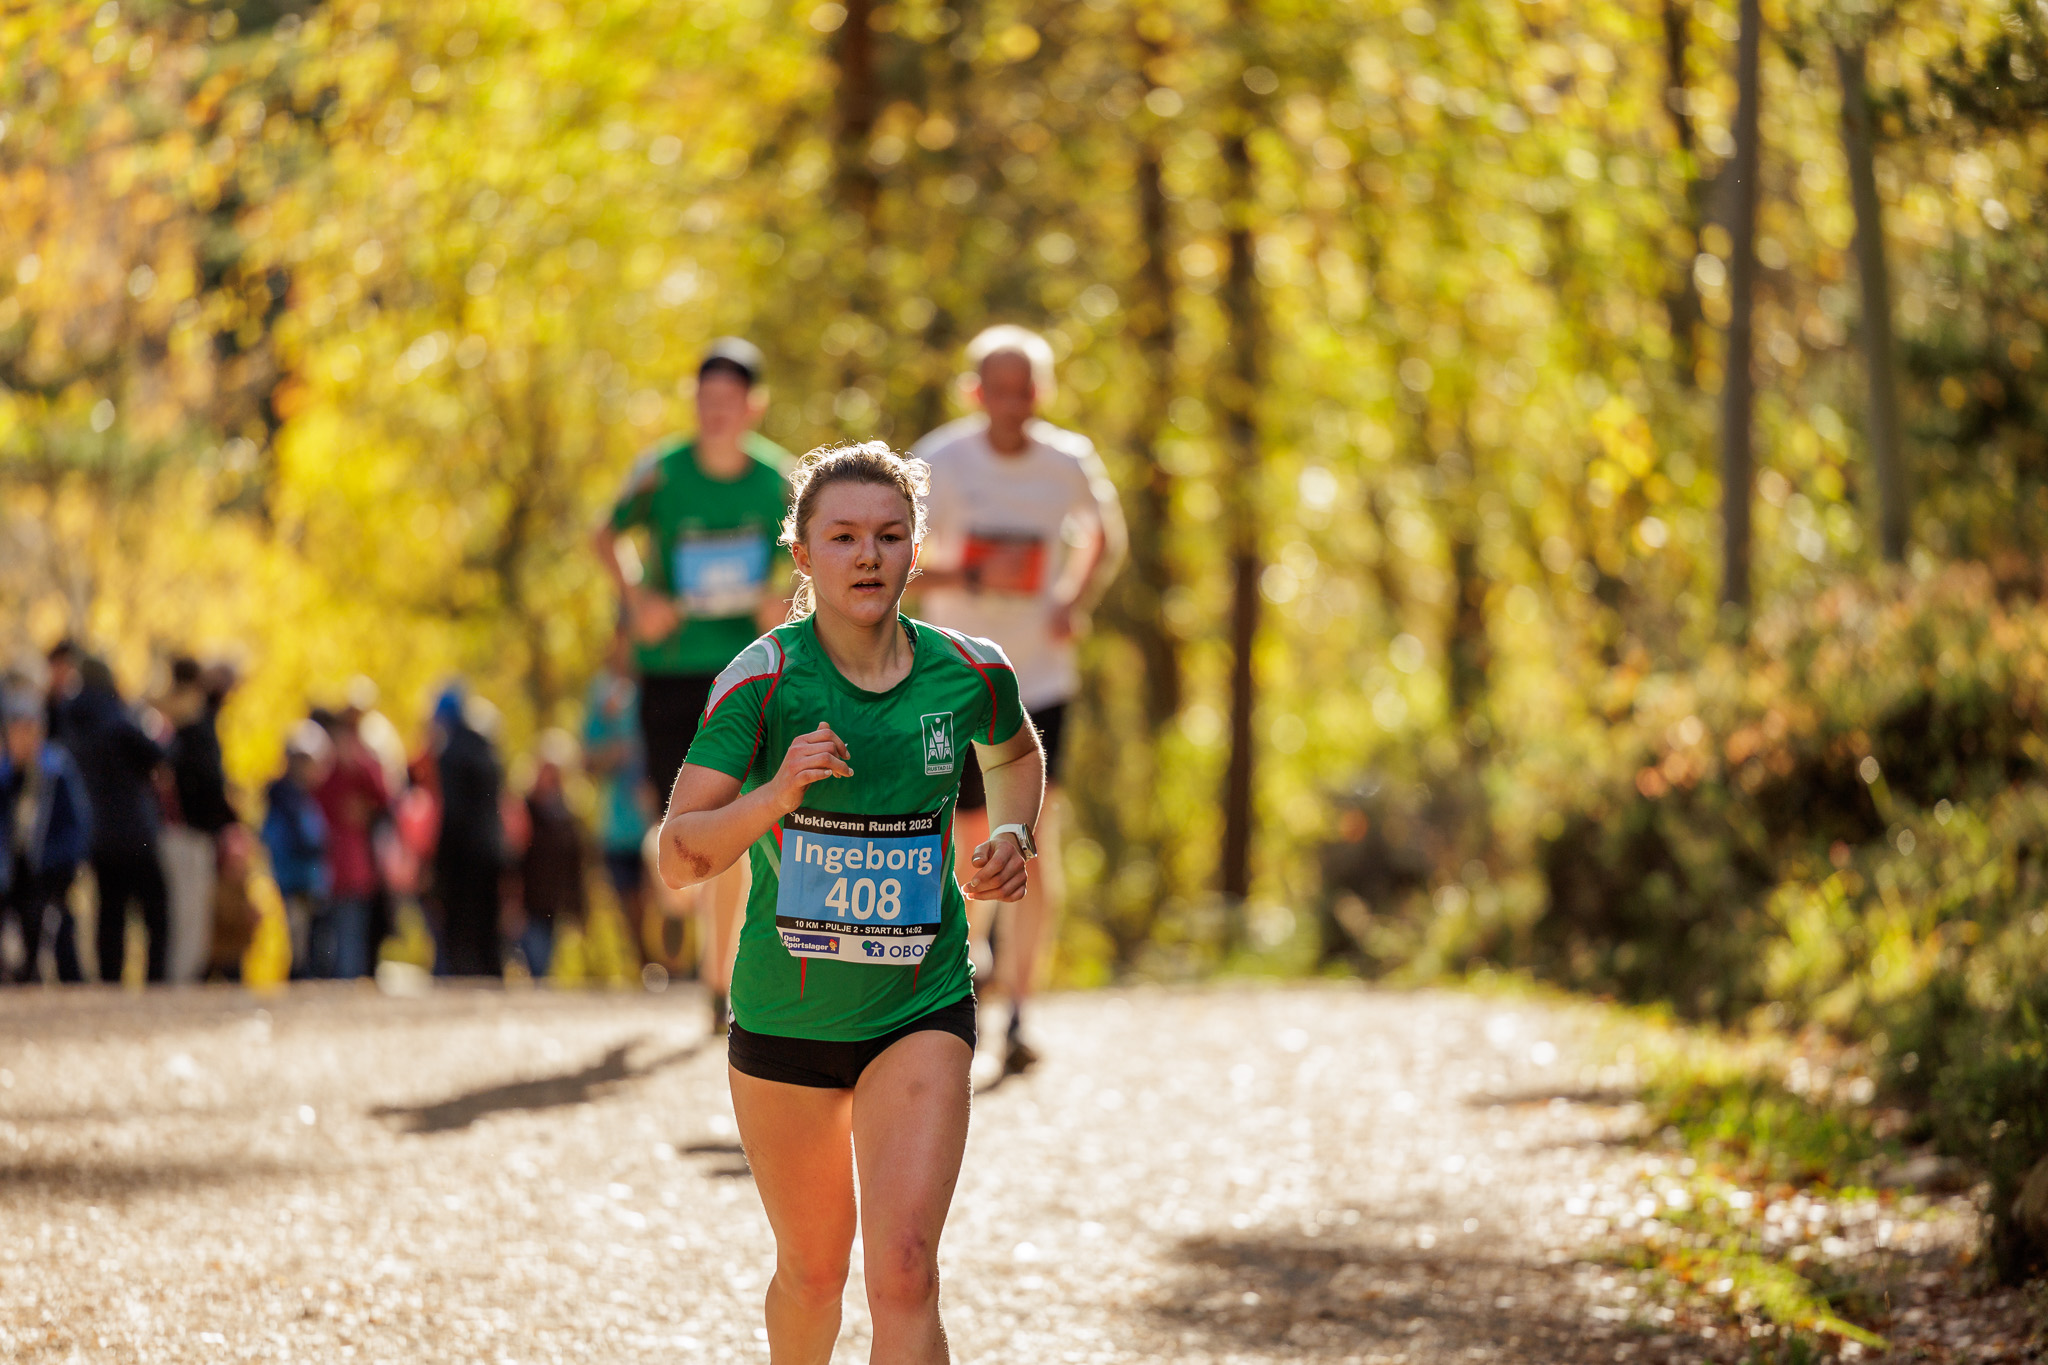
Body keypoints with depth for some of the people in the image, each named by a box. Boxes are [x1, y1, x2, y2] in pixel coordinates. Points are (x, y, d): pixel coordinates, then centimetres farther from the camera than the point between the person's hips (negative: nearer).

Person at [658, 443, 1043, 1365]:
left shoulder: (968, 673, -5)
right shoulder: (762, 678, -13)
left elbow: (1016, 752, 20)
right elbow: (678, 858, -16)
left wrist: (1011, 835, 1)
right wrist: (776, 792, -32)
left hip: (919, 1013, 0)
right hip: (782, 1011, 0)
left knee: (904, 1275, -17)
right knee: (812, 1273, 17)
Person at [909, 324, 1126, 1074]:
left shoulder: (1070, 464, -2)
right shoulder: (939, 464, -8)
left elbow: (1105, 538, 17)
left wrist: (1076, 602, -1)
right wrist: (973, 575, -24)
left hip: (1040, 679, 0)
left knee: (1033, 844, -13)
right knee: (971, 839, 7)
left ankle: (1016, 1018, -8)